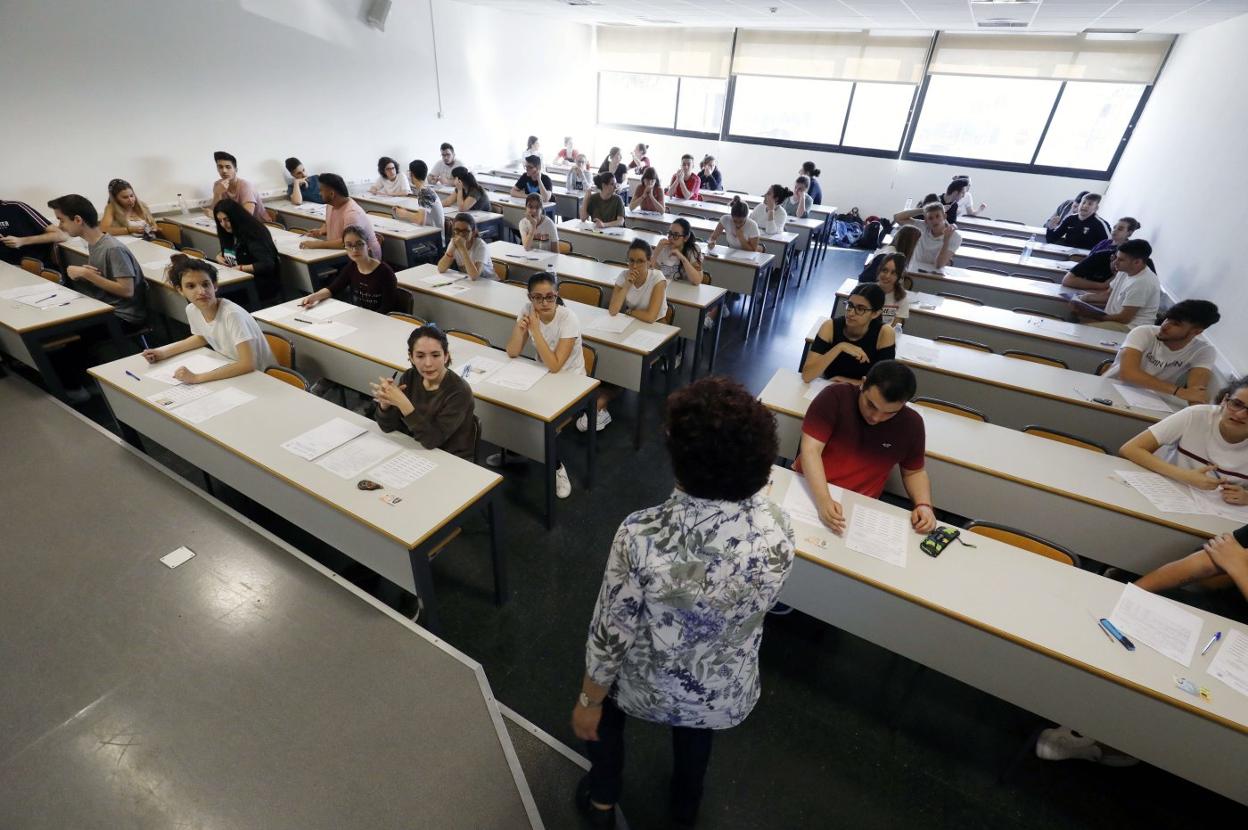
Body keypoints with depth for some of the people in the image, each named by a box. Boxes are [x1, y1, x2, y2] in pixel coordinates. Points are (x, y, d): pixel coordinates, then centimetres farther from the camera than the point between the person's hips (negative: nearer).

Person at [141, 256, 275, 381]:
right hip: (230, 372, 6)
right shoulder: (191, 310, -6)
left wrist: (197, 378, -34)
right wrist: (164, 352, 8)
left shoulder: (232, 314, -27)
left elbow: (247, 364, -34)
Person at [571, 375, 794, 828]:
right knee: (697, 726, 39)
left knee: (605, 700, 34)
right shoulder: (778, 532, -26)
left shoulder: (642, 536, -36)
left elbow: (610, 635, -22)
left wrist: (588, 701, -3)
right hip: (726, 695, 3)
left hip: (647, 689, -2)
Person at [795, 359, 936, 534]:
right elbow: (811, 449, -20)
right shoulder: (835, 397, -14)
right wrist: (823, 500, -33)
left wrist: (924, 505, -8)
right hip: (808, 489, -1)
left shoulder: (911, 424, -3)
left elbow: (914, 472, 11)